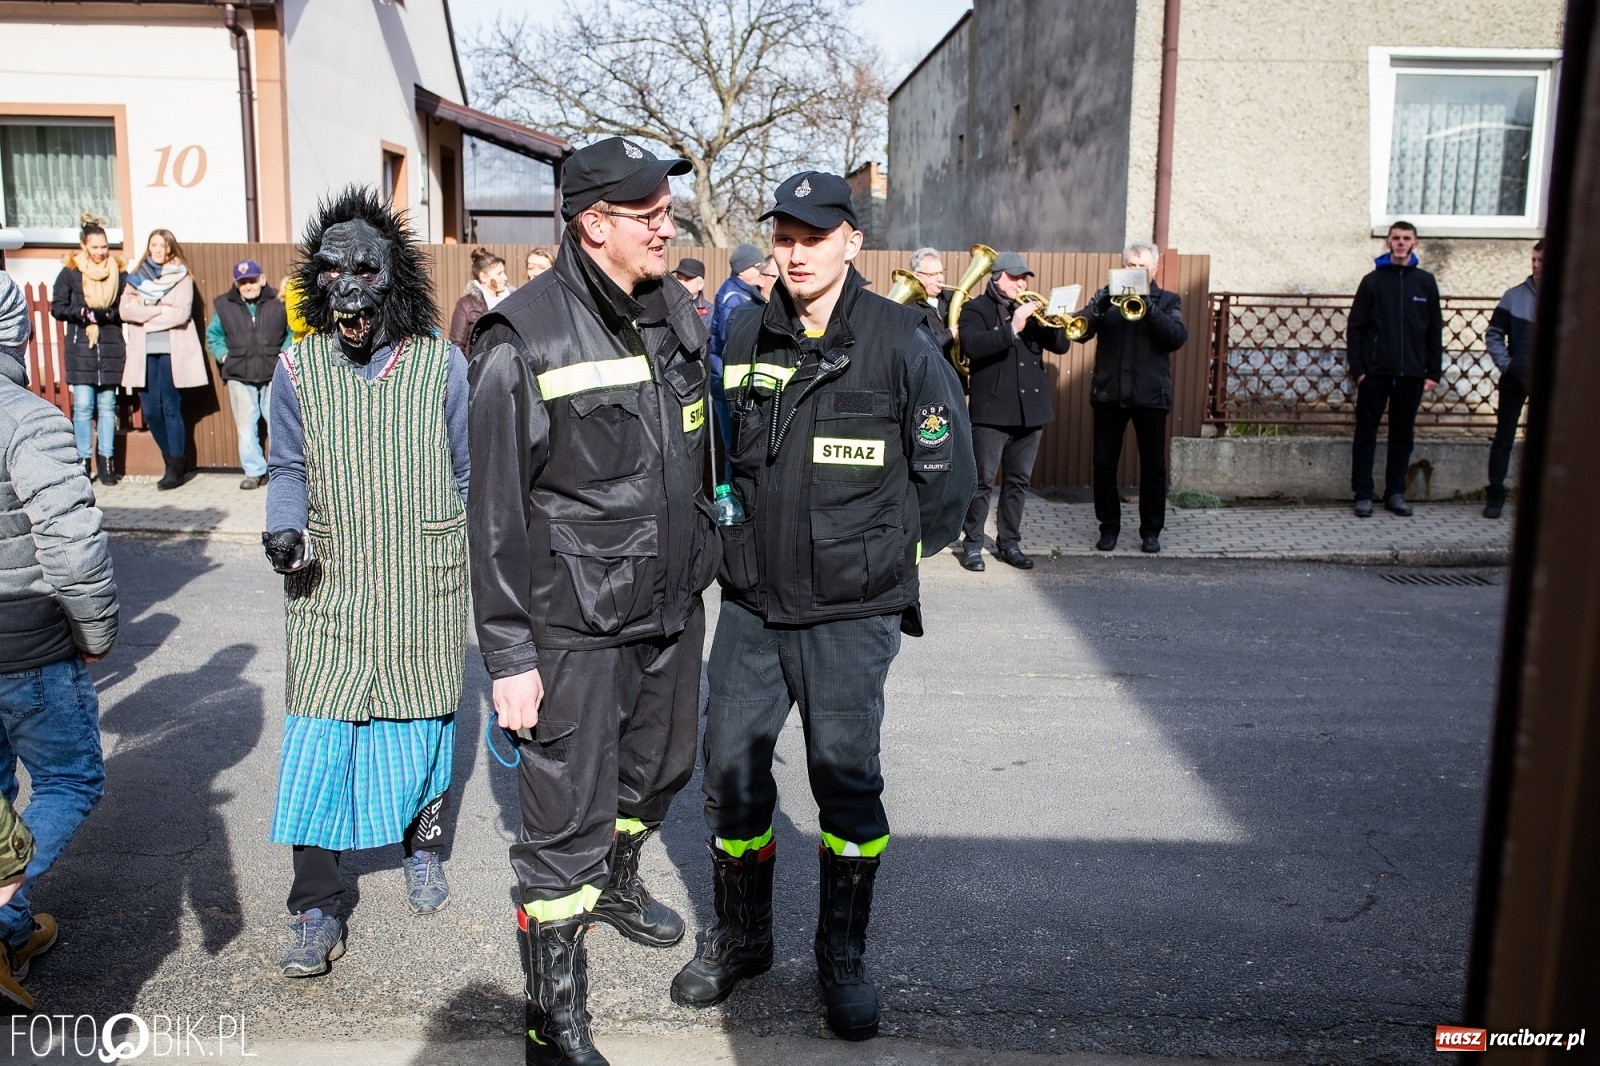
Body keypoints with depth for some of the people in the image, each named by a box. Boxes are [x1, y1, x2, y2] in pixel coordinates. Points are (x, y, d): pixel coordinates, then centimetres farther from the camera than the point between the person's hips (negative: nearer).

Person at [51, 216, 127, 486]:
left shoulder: (119, 273, 7)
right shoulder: (70, 273, 3)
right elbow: (57, 307, 2)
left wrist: (106, 315, -12)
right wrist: (83, 313, -13)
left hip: (110, 349, 1)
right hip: (80, 349, -1)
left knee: (107, 406, 5)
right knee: (83, 406, -4)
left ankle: (107, 461, 11)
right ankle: (83, 461, 2)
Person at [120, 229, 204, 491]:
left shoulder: (181, 277, 3)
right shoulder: (136, 276, 14)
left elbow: (181, 314, -10)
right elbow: (125, 310, 1)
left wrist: (143, 315, -3)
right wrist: (160, 310, -9)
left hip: (172, 351, -4)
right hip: (144, 353, 4)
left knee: (170, 408, -6)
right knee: (150, 411, 2)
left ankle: (176, 468, 3)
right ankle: (173, 460, 18)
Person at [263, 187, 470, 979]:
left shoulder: (440, 362, -4)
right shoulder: (299, 368, -2)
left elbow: (469, 474, 5)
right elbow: (289, 469, 9)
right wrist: (284, 529, -10)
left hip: (425, 586, 0)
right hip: (330, 586, 1)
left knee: (422, 724, 12)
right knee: (319, 736, -2)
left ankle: (424, 849, 38)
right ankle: (316, 912, 10)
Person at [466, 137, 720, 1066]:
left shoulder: (677, 312, 5)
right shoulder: (526, 339, -16)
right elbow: (497, 510, -14)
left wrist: (702, 567, 18)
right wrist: (509, 654, -14)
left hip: (673, 606, 7)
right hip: (576, 623, -7)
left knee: (658, 771, 24)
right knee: (567, 819, 0)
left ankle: (619, 884, 53)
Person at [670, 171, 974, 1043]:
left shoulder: (899, 340, -7)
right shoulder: (744, 335, 3)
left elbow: (946, 474, -2)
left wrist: (884, 556, 4)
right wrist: (740, 539, 12)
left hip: (850, 615, -3)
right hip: (750, 606, 4)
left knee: (846, 783, 6)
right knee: (731, 771, 10)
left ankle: (842, 955, 27)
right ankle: (740, 937, 31)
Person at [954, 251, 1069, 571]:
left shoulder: (1030, 309, 16)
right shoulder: (975, 309, 0)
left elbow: (1060, 345, 10)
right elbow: (971, 345, -18)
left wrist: (1051, 321, -10)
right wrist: (1011, 329, -25)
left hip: (1030, 408, 6)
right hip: (992, 409, -5)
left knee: (1019, 481, 10)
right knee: (983, 480, -3)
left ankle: (1009, 542, 19)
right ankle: (972, 544, 7)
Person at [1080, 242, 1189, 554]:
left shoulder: (1167, 300, 7)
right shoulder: (1108, 297, 10)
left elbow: (1177, 338, -10)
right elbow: (1082, 331, -4)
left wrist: (1149, 307, -22)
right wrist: (1100, 304, -22)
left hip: (1151, 395, -1)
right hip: (1109, 392, 1)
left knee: (1153, 466, 2)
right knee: (1104, 463, 2)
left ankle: (1151, 531, 13)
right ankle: (1109, 527, 14)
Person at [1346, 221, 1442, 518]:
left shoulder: (1426, 282, 7)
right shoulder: (1372, 281, 2)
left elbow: (1435, 330, 8)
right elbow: (1356, 328, 0)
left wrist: (1433, 372, 3)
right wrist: (1357, 368, -8)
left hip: (1412, 374, 2)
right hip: (1375, 372, -2)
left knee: (1403, 435, 8)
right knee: (1366, 435, 1)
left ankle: (1396, 493, 16)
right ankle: (1362, 495, 6)